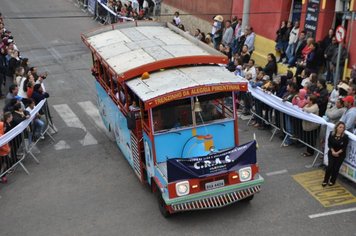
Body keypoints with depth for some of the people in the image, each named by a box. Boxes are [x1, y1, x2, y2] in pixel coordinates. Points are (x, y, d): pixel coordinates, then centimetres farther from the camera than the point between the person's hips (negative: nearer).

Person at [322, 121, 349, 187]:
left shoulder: (345, 137, -15)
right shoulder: (331, 134, -8)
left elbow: (344, 148, -11)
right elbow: (329, 144, -3)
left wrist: (337, 153, -17)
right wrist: (333, 151, -15)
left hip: (340, 154, -1)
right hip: (332, 152, 1)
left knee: (336, 167, 3)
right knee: (330, 166, -7)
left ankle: (332, 181, 23)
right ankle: (325, 180, 8)